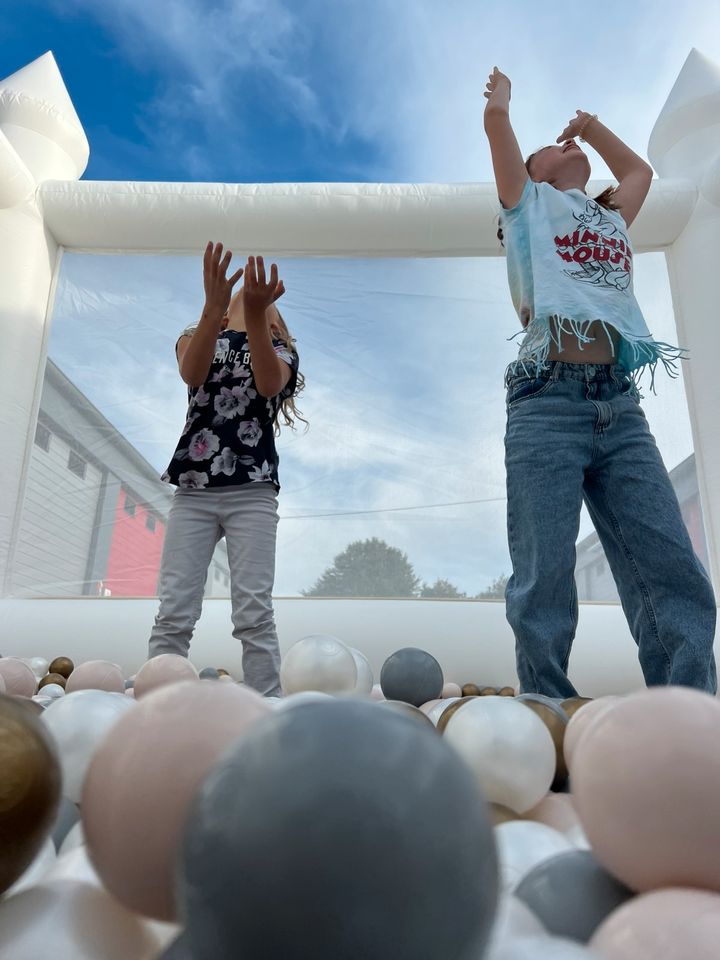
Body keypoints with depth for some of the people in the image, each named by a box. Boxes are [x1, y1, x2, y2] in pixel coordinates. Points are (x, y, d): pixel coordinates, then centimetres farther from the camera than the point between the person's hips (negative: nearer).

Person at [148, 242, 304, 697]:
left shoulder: (281, 350, 13)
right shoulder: (195, 338, 16)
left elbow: (269, 384, -13)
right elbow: (192, 374, -10)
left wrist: (255, 315, -30)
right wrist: (214, 309, -28)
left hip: (252, 491, -1)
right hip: (193, 488, 2)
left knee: (254, 614, -7)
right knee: (174, 613, -3)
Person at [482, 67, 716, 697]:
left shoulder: (612, 217, 33)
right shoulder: (530, 204, 20)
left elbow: (639, 169, 51)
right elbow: (496, 118, 16)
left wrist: (592, 125, 56)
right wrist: (502, 89, 37)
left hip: (621, 408, 5)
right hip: (550, 401, -4)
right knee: (545, 583, -11)